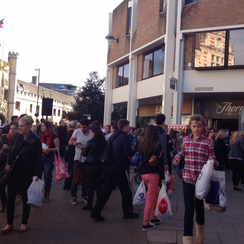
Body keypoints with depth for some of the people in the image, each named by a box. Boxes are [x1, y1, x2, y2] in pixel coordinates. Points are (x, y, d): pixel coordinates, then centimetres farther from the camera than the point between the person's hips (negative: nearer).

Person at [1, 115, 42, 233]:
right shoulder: (16, 136, 0)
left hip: (27, 173, -3)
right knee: (10, 197, 5)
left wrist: (36, 174, -15)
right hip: (14, 171, 4)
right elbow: (10, 152, 10)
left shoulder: (35, 140, -11)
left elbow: (38, 159, -10)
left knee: (26, 198, 10)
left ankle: (24, 223, 25)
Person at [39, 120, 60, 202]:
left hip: (49, 159, -3)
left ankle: (46, 195, 20)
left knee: (48, 178, 6)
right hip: (40, 158, 4)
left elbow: (57, 148, -8)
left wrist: (49, 149, -24)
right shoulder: (40, 135, 8)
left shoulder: (54, 136, -5)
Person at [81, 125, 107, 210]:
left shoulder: (90, 142, -13)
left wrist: (83, 149, 17)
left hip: (91, 165, -4)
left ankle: (89, 205, 8)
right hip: (100, 164, 4)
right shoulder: (105, 142, -1)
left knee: (90, 185, 3)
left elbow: (84, 154, -2)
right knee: (99, 185, 12)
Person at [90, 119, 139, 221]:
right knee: (126, 191, 10)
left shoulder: (112, 136, 11)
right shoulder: (125, 137, -15)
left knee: (106, 190, 11)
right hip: (120, 169, -8)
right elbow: (129, 153, -23)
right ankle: (128, 212, 24)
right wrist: (134, 150, -3)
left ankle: (95, 212, 9)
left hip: (109, 168, 8)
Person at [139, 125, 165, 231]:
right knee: (150, 198, 0)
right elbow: (160, 162, -11)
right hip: (153, 174, -6)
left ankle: (153, 217, 30)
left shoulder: (143, 145, 5)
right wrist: (162, 177, -6)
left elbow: (140, 159, 11)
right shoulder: (157, 146, -10)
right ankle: (146, 223, 4)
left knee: (156, 193, 23)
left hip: (143, 174, 6)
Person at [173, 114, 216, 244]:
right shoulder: (186, 140, 4)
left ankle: (200, 233, 46)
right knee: (189, 208, -5)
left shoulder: (208, 142, -5)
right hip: (187, 177, 1)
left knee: (199, 206, 15)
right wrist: (178, 156, 0)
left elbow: (212, 159, -1)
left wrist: (213, 162, -24)